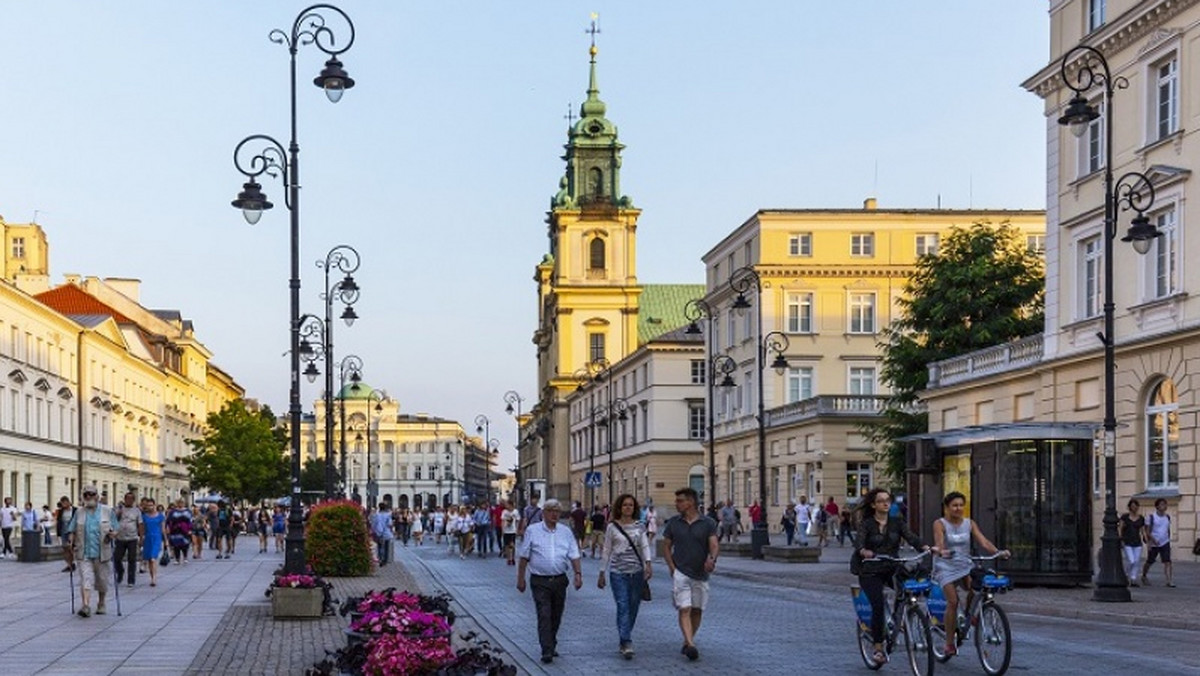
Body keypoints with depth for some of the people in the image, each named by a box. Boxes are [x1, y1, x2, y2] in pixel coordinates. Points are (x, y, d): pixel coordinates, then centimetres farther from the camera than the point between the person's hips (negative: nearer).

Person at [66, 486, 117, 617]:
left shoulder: (108, 511, 5)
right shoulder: (79, 513, 9)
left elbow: (115, 529, 8)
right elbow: (71, 530, 11)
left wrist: (112, 534, -14)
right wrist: (72, 541, -9)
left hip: (101, 553, 0)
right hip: (84, 553, 0)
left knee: (102, 580, 10)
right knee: (86, 578, -14)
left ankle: (101, 605, 30)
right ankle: (86, 606, -23)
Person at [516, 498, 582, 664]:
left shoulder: (566, 532, 9)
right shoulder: (532, 531, 0)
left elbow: (574, 555, 6)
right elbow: (523, 557, 2)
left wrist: (578, 573, -7)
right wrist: (520, 579, -1)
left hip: (559, 580, 4)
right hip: (540, 581, -4)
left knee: (556, 616, 12)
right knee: (544, 616, -11)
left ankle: (551, 645, 28)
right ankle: (547, 651, -14)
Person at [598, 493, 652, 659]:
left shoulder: (640, 526, 8)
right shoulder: (612, 527, 3)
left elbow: (645, 546, -4)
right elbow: (606, 551, 8)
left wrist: (648, 563, -22)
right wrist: (602, 573, 8)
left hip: (637, 572, 3)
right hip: (618, 572, -3)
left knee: (633, 607, 8)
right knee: (623, 606, -13)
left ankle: (623, 641, 24)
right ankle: (626, 644, -20)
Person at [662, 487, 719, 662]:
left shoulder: (708, 523, -2)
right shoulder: (673, 523, 3)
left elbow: (714, 545, -11)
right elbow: (666, 546, 9)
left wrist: (712, 559, -32)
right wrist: (672, 567, -4)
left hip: (700, 574, 1)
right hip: (680, 573, -1)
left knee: (697, 611, 9)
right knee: (684, 609, -13)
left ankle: (687, 642, 26)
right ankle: (690, 645, -23)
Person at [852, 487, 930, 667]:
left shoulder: (897, 522, 7)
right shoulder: (866, 524, -3)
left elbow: (911, 537, -7)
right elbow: (858, 543, -19)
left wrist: (927, 548, -26)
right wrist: (865, 552, -43)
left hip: (891, 569, 3)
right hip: (870, 571, -3)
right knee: (878, 605, -19)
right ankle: (878, 649, -10)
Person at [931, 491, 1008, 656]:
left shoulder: (970, 524, 9)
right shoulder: (940, 524, -2)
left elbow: (983, 541, -3)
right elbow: (939, 542, -19)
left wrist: (998, 552, -21)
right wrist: (941, 551, -43)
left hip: (965, 565, 3)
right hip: (946, 567, -3)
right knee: (953, 601, -18)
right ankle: (949, 643, -8)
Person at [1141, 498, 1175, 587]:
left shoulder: (1167, 517, 6)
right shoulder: (1151, 517, -9)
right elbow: (1147, 531, -11)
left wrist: (1168, 539, 19)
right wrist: (1153, 540, -24)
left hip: (1165, 543, 3)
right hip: (1154, 544, -3)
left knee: (1167, 561, -12)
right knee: (1149, 562, 11)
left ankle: (1169, 580, -17)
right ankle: (1144, 576, 34)